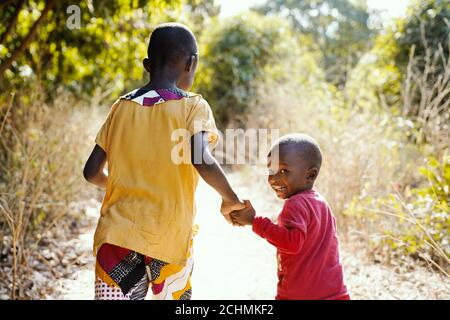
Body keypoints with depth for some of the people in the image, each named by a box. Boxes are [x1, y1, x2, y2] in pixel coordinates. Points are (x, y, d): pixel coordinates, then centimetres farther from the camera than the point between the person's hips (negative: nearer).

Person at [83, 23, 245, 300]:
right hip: (169, 240, -3)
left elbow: (92, 172, 7)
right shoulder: (193, 107, -7)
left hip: (116, 236, 3)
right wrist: (231, 200, -7)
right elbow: (202, 162, -23)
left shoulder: (121, 107, 5)